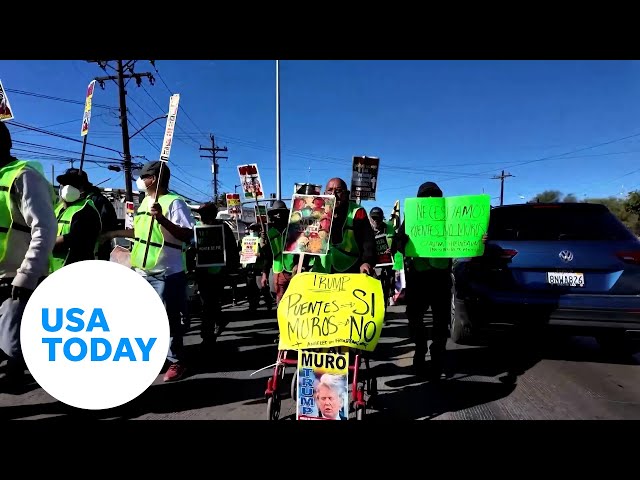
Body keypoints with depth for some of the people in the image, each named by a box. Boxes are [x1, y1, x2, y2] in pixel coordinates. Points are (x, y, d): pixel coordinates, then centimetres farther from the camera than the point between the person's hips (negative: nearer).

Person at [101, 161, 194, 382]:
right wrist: (113, 234, 30)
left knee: (169, 320, 1)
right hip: (141, 272, 9)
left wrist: (162, 219, -31)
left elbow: (187, 235, -23)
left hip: (165, 273, -9)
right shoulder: (145, 201, 15)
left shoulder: (174, 202, -12)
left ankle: (176, 362, 15)